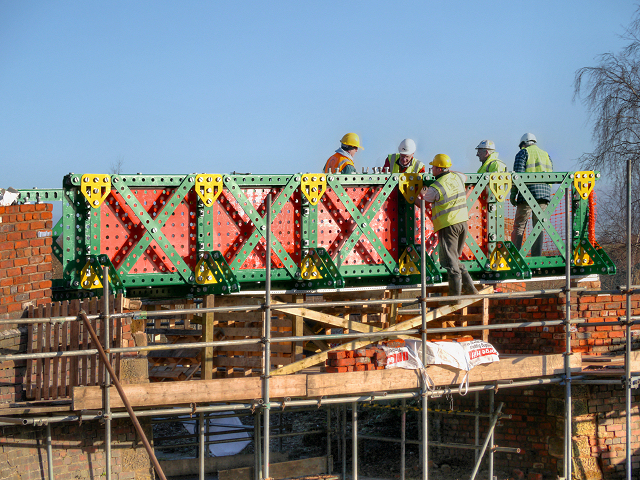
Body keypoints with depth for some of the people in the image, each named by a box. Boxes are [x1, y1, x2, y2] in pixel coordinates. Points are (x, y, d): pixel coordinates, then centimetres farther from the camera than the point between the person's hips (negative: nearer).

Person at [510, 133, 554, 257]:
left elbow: (518, 174, -6)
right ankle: (537, 257, 2)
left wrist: (513, 193, -4)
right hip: (544, 194, 5)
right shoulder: (545, 155, 22)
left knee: (519, 225, -2)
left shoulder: (523, 153, 5)